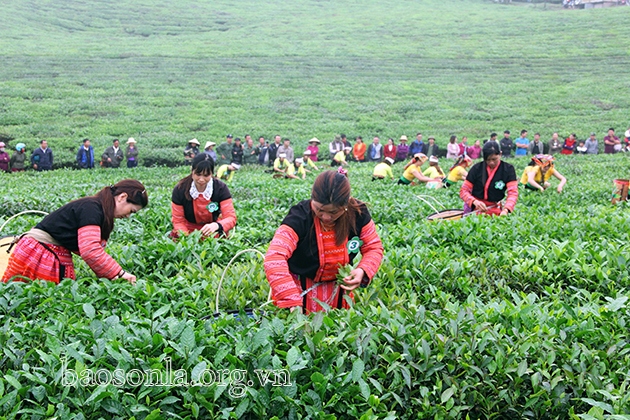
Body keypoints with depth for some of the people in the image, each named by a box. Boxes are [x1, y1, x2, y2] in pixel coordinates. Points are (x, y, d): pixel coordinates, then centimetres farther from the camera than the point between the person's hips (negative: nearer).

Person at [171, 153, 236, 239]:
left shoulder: (220, 188, -17)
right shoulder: (180, 189, -16)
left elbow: (231, 217, -22)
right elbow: (178, 221, -10)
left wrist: (216, 225, -44)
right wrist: (186, 237, -31)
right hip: (189, 229, 1)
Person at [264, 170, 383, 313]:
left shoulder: (358, 213, -17)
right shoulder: (300, 217, -28)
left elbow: (374, 248, -3)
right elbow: (274, 258, -38)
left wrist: (363, 271, -26)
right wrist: (292, 301, -48)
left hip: (338, 289, 3)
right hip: (300, 289, -3)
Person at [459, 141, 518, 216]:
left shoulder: (508, 169, 0)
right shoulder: (477, 168, -1)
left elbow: (513, 192, -10)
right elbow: (464, 191, -1)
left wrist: (505, 210, -30)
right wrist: (475, 201, -22)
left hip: (494, 209, 1)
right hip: (475, 208, -1)